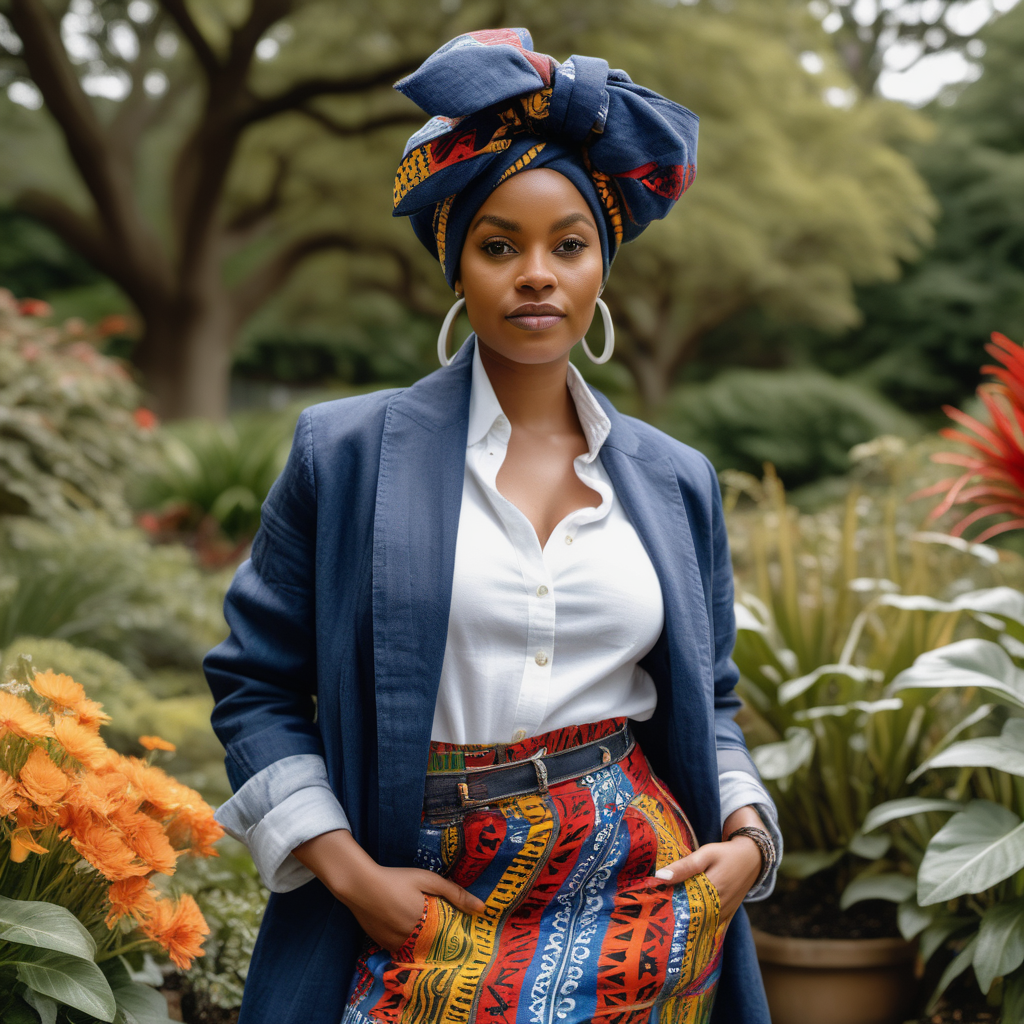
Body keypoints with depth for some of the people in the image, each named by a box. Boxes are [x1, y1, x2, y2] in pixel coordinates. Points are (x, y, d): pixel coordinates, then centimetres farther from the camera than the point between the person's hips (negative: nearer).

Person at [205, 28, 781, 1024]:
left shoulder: (676, 481, 7)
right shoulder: (345, 452, -3)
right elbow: (255, 681, 0)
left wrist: (748, 832, 0)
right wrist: (348, 869, -9)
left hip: (645, 889, 2)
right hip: (435, 898, -2)